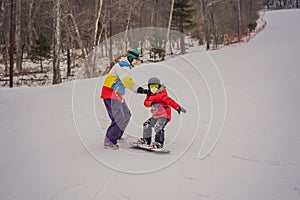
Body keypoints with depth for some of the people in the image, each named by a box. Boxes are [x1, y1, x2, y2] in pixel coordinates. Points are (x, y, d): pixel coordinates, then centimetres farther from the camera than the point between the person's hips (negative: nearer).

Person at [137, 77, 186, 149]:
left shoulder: (161, 95, -19)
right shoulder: (150, 96, 5)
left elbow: (169, 101, -31)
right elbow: (146, 102, -10)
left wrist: (178, 107, -43)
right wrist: (152, 103, -32)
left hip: (164, 116, -9)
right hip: (156, 115, 9)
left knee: (158, 128, -28)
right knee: (147, 125, 17)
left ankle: (159, 143, -25)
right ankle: (146, 140, 32)